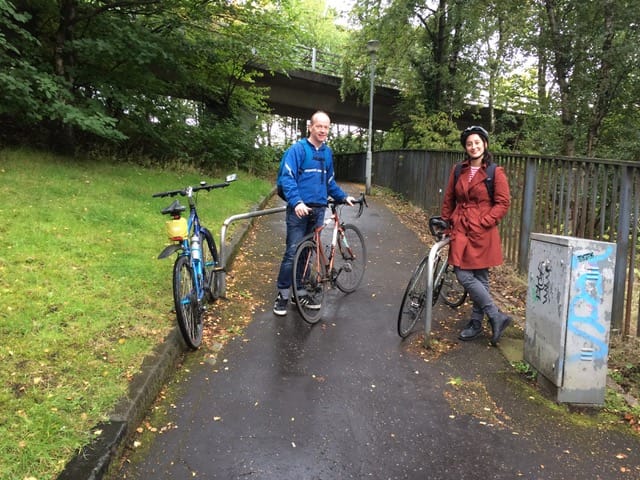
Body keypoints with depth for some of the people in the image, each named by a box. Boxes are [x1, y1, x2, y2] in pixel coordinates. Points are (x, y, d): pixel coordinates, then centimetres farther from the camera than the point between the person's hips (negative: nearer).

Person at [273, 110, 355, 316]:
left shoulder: (327, 152, 14)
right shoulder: (298, 149, -6)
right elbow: (287, 178, -15)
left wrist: (344, 197, 17)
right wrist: (297, 202, -27)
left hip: (318, 209, 6)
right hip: (299, 209, -6)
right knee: (292, 252, -6)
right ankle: (282, 295, 5)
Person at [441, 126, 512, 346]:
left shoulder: (496, 173, -3)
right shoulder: (458, 171, 10)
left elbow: (503, 203, -5)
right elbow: (448, 200, 17)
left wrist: (484, 221, -12)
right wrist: (445, 222, 14)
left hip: (482, 233, -4)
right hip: (460, 230, 4)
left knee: (480, 278, -1)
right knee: (463, 276, -1)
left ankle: (476, 323, 15)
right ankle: (497, 317, 10)